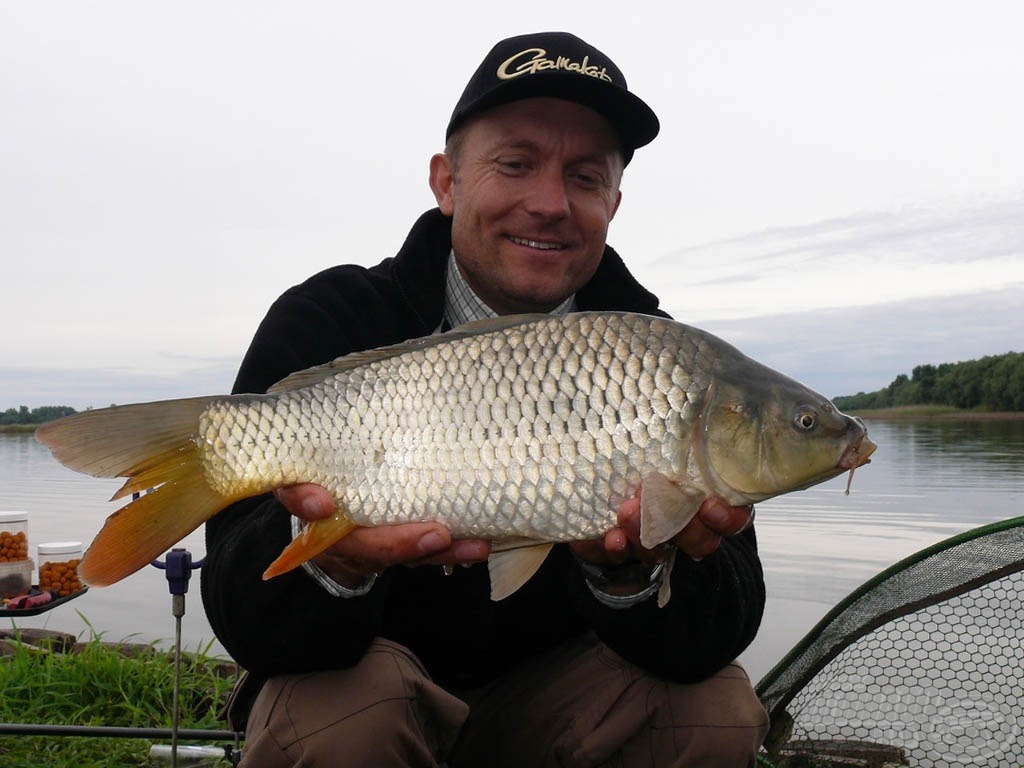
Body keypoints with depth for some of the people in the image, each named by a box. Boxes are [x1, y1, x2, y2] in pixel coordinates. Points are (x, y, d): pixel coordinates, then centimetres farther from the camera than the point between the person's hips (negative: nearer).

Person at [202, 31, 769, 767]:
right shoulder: (325, 325, -15)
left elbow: (713, 641, -18)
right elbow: (245, 619, -23)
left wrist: (635, 570, -40)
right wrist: (331, 558, -45)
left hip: (551, 692, 3)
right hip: (371, 676, -2)